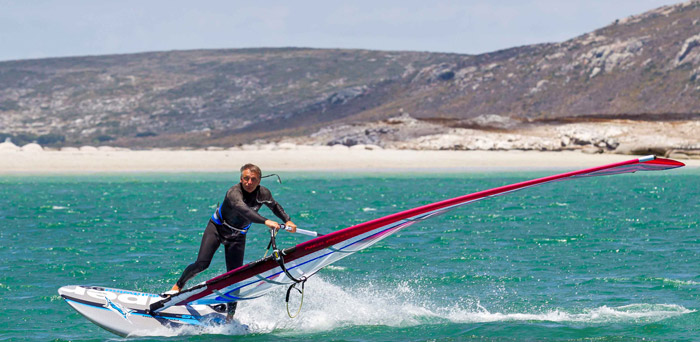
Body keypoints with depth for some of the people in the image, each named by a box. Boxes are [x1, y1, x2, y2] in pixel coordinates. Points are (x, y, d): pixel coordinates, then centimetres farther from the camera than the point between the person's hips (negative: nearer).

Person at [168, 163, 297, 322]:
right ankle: (178, 286, 7)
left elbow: (274, 206, 11)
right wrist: (266, 221, -62)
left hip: (237, 236, 4)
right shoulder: (234, 193, -32)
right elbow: (243, 209, -51)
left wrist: (287, 220, 1)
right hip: (216, 228, -4)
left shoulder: (263, 193, -13)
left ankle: (230, 314, 6)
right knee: (202, 264, -18)